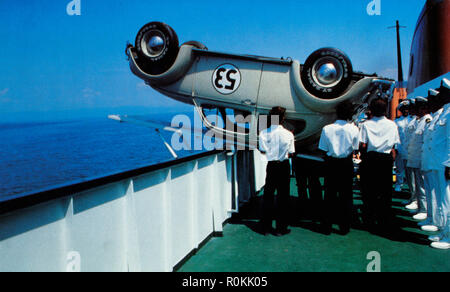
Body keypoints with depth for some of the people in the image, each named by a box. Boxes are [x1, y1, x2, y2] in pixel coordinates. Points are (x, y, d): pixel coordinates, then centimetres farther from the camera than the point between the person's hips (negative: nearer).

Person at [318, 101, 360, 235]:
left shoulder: (327, 129, -7)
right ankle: (344, 227, 16)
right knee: (346, 196, 9)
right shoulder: (353, 129, -9)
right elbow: (354, 149, -1)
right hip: (346, 164, -1)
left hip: (331, 163, 1)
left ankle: (327, 226, 15)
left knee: (330, 194, 9)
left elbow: (324, 149, -3)